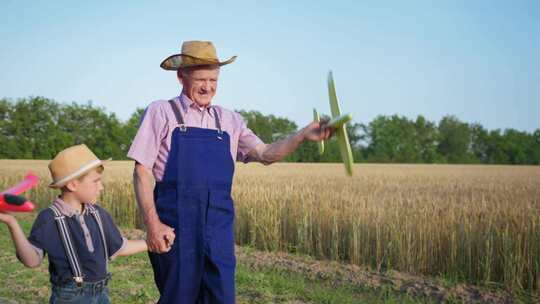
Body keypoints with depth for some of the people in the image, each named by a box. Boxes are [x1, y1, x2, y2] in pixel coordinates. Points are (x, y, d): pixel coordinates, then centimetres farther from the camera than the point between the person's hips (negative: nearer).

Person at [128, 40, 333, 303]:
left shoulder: (229, 120, 13)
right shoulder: (160, 112, 1)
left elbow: (265, 154, 7)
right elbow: (142, 171, -3)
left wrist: (302, 135, -9)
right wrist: (153, 224, -13)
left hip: (219, 227, 4)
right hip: (175, 226, -3)